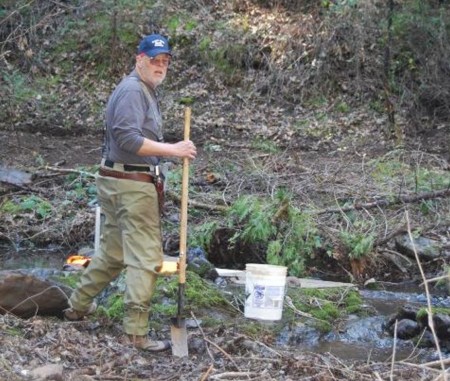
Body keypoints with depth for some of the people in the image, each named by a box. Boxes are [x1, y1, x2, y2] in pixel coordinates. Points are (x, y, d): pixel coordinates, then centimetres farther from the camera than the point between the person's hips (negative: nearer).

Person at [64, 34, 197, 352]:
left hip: (122, 183, 10)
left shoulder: (145, 90, 18)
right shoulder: (133, 90, -15)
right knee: (146, 257, -8)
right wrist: (172, 149, -26)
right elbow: (129, 139, -25)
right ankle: (136, 332, -5)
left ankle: (79, 305, 32)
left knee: (113, 251, 20)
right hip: (132, 185, -10)